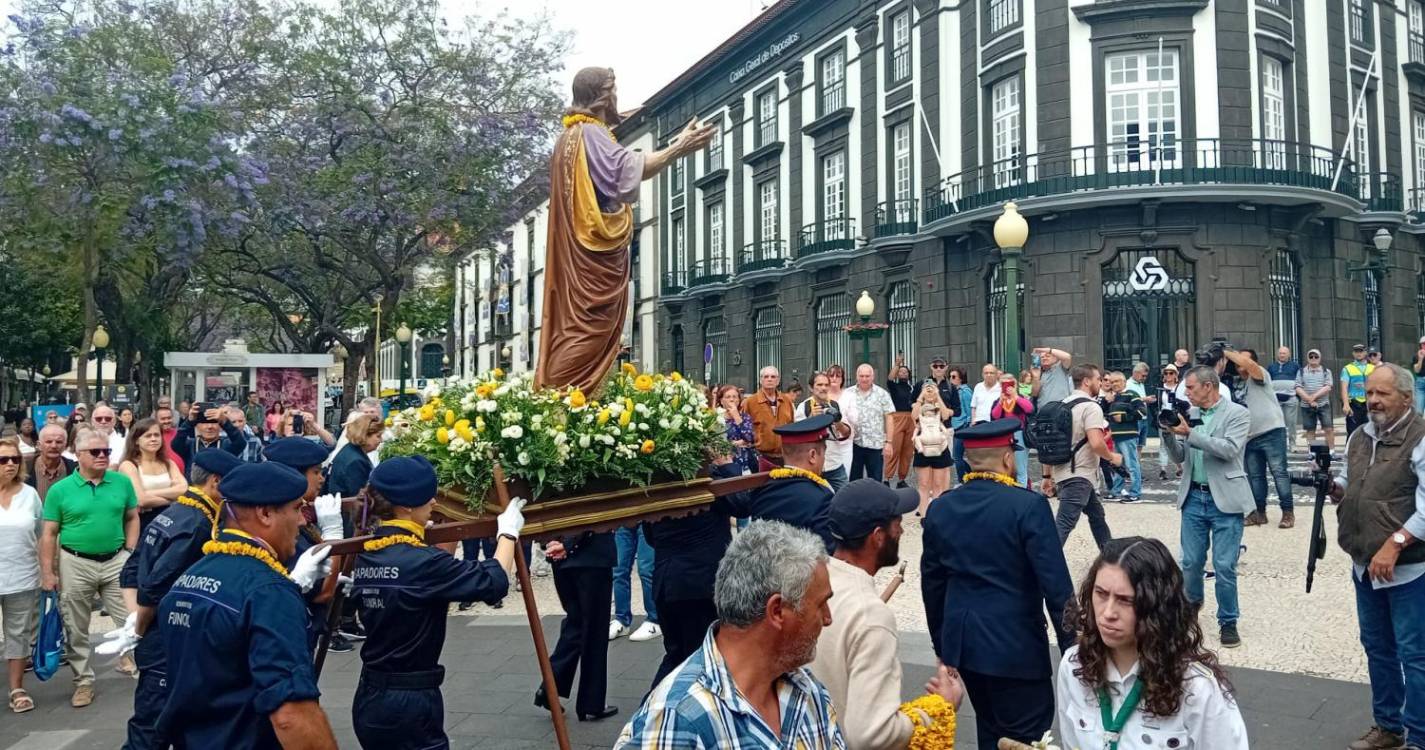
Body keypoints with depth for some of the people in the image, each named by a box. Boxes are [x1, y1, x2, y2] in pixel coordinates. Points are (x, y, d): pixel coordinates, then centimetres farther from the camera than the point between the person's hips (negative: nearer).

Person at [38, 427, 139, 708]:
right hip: (76, 564, 0)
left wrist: (130, 553, -2)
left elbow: (133, 518, 7)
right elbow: (49, 534, -3)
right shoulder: (59, 490, -6)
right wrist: (47, 572, -6)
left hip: (116, 561, 1)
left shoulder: (122, 482, -2)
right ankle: (84, 681, 23)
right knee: (76, 630, 10)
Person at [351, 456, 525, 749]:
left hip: (370, 699, 8)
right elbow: (493, 583, -21)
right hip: (409, 703, -8)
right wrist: (508, 532, -6)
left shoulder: (366, 555, 4)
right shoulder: (421, 561, -22)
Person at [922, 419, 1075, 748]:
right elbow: (1055, 583, -16)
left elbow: (932, 583, 8)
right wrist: (1071, 644, -5)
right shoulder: (1028, 505, -15)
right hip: (1015, 644, -6)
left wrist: (941, 645, 19)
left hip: (961, 642, 6)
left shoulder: (940, 508, 1)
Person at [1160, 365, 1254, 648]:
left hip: (1224, 499, -4)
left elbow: (1229, 449, -20)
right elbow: (1179, 457, 9)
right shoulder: (1188, 414, 7)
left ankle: (1228, 622, 14)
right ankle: (1191, 604, 34)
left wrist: (1190, 434, -23)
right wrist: (1169, 434, -9)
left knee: (1224, 566, -2)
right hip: (1194, 497, 4)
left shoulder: (1237, 413, -5)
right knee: (1190, 562, 10)